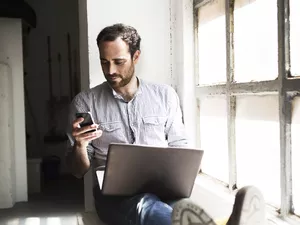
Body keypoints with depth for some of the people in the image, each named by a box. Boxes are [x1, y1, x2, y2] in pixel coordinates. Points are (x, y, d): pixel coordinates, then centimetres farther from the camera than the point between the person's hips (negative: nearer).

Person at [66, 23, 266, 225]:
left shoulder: (165, 95, 12)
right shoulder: (84, 102, 8)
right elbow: (79, 171, 10)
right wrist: (80, 146, -12)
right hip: (114, 190, -2)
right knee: (145, 206, -41)